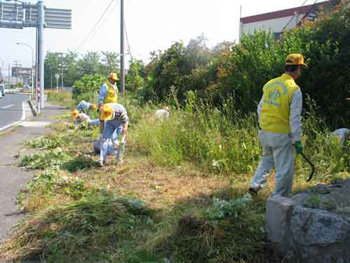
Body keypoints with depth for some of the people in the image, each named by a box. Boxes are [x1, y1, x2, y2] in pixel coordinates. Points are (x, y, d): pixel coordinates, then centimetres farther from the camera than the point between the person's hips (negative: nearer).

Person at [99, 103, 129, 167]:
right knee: (105, 138, -11)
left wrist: (120, 140, -38)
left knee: (121, 141, -13)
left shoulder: (121, 112, -41)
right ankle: (102, 160, -12)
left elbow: (125, 127, -36)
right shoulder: (103, 110, -29)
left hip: (121, 122, -3)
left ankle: (119, 159, 4)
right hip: (110, 122, 3)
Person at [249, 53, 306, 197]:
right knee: (285, 168, 7)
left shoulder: (269, 84, 3)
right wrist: (297, 140, -10)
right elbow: (295, 118, -16)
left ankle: (255, 184, 24)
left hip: (264, 132, 6)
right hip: (281, 135, -6)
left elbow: (260, 108, 11)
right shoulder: (294, 90, -15)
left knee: (267, 159, 29)